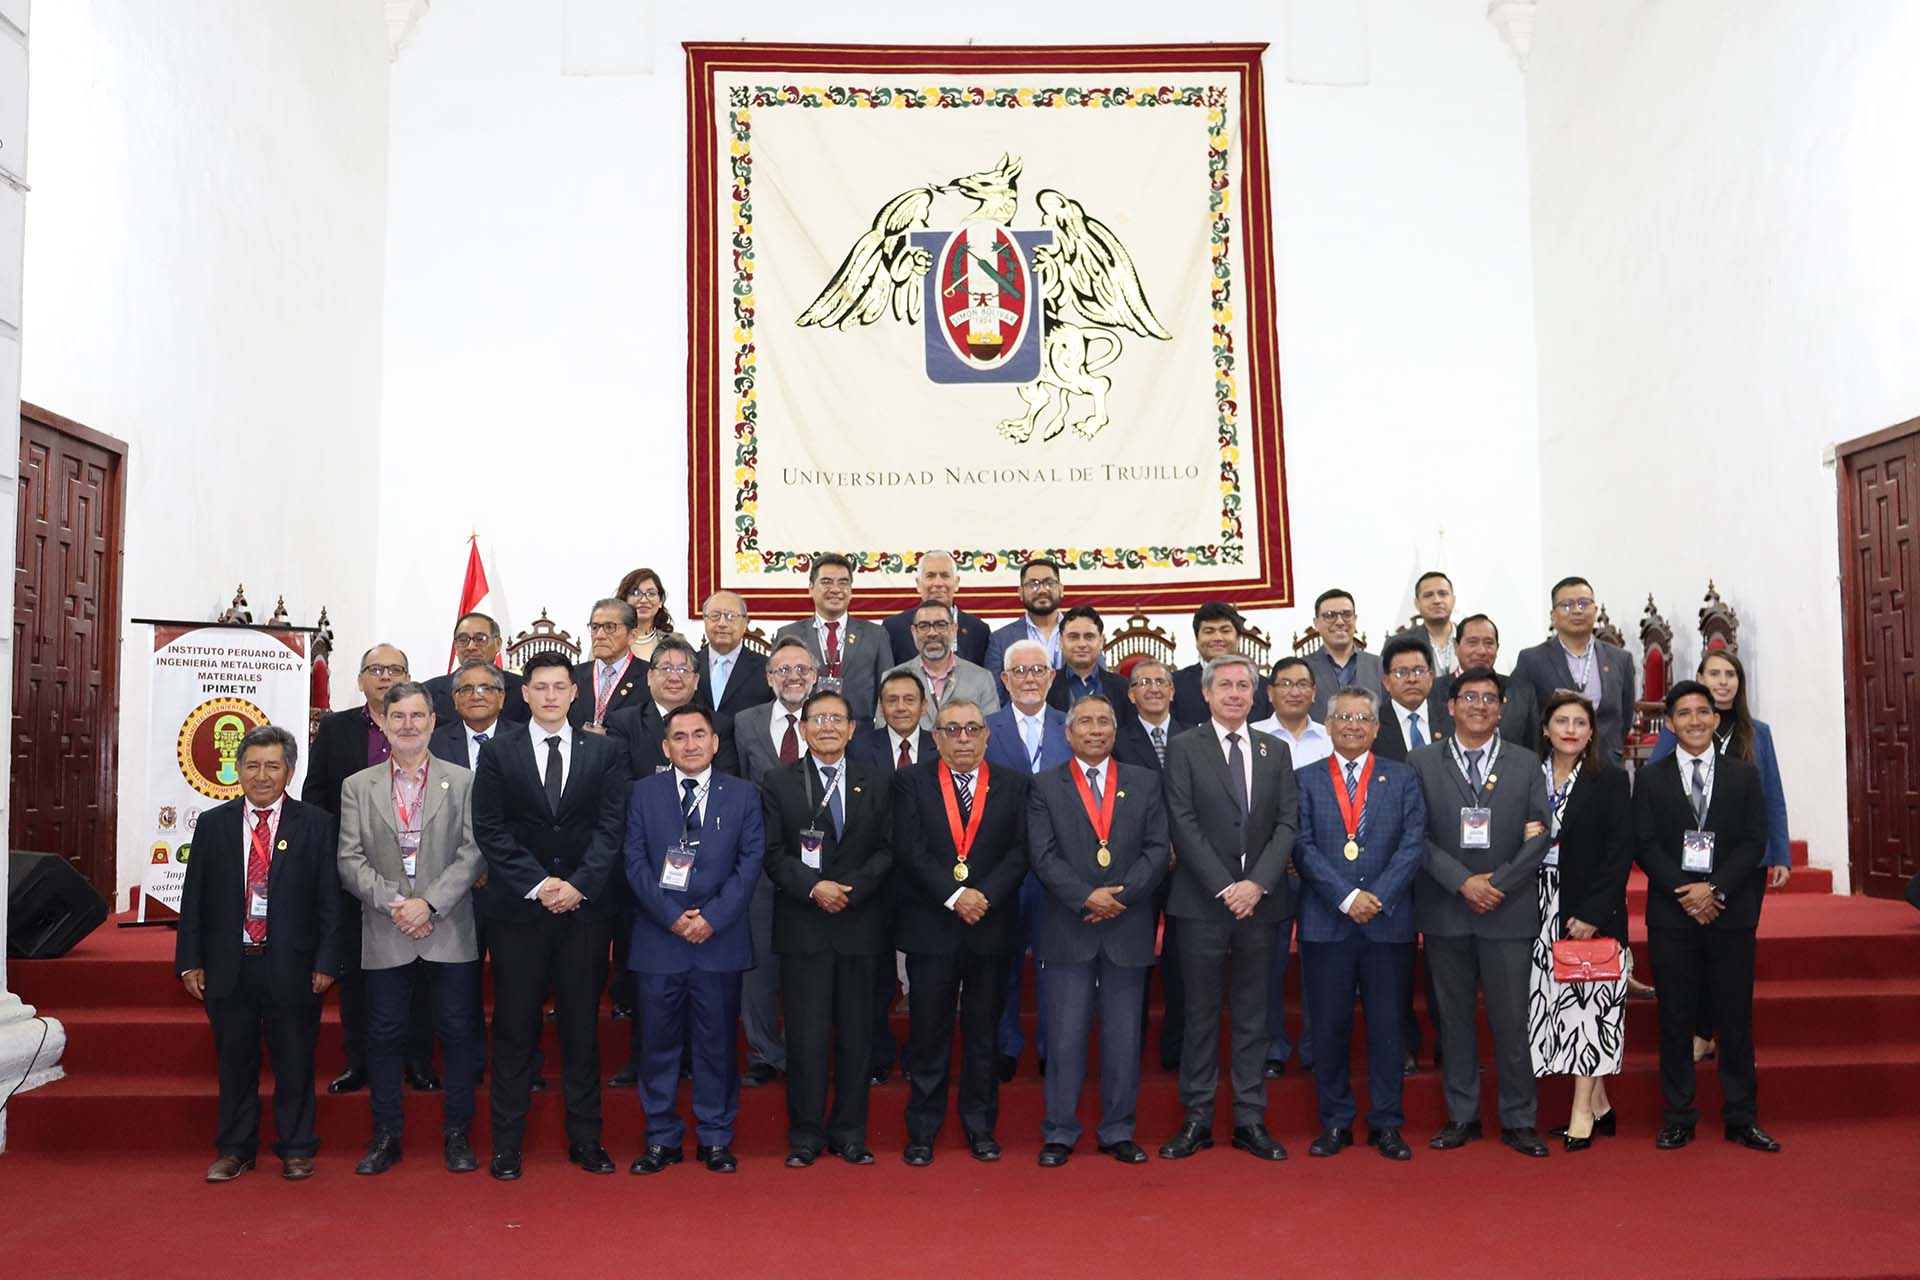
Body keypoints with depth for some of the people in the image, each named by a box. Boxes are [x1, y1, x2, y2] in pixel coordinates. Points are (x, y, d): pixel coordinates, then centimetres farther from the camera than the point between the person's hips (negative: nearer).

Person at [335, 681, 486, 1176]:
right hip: (385, 934, 1)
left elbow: (472, 853, -4)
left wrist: (429, 904, -14)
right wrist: (392, 904, -11)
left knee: (458, 1032, 3)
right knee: (384, 1036, 7)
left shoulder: (463, 781, 3)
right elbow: (350, 861, 2)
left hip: (449, 932, -1)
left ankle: (457, 1134, 16)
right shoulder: (357, 787, 8)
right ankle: (386, 1136, 20)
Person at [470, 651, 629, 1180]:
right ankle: (506, 1144, 14)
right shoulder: (498, 752, 4)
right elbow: (489, 829, -2)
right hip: (517, 907, -1)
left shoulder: (602, 752, 6)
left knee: (582, 1026, 8)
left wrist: (579, 884, -12)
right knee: (513, 1027, 5)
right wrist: (537, 885, -11)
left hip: (585, 906, 1)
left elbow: (610, 826, 0)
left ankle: (585, 1138, 17)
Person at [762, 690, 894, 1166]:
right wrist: (812, 887, -14)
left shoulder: (878, 781, 8)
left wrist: (850, 887, -11)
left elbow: (888, 850, 3)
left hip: (861, 925, 1)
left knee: (856, 1033, 7)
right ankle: (805, 1135, 13)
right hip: (802, 927, -1)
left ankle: (849, 1133, 18)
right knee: (807, 1034, 0)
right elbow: (773, 854, 0)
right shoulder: (780, 782, 5)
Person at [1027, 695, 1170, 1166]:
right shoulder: (1045, 787, 4)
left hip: (1128, 929, 2)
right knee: (1065, 1038, 2)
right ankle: (1059, 1133, 13)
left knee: (1124, 1038, 8)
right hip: (1067, 931, -1)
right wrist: (1086, 897, -16)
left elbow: (1157, 849, 1)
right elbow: (1043, 856, -4)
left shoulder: (1144, 783, 9)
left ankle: (1118, 1132, 20)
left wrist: (1121, 895, -11)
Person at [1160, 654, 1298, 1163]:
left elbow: (1287, 823, 3)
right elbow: (1184, 824, -7)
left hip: (1261, 901, 3)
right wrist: (1225, 888, -13)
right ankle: (1197, 1119, 13)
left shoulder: (1276, 751, 10)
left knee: (1253, 1015, 8)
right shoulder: (1183, 749, 0)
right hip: (1203, 902, -3)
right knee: (1201, 1015, 5)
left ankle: (1250, 1120, 16)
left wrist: (1257, 884, -10)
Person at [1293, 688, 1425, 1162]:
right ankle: (1335, 1123, 17)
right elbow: (1303, 847, -3)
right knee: (1331, 1025, 5)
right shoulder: (1306, 780, 6)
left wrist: (1377, 898, -12)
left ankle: (1386, 1124, 17)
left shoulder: (1402, 778, 8)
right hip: (1326, 923, 0)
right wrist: (1348, 898, -13)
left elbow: (1414, 845, -1)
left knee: (1386, 1024, 6)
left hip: (1389, 923, 0)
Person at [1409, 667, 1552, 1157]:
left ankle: (1518, 1120, 15)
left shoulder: (1526, 764, 7)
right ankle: (1462, 1116, 18)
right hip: (1445, 912, 0)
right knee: (1455, 1018, 8)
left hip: (1509, 912, 0)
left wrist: (1497, 884, -10)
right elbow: (1417, 836, -2)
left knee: (1511, 1019, 2)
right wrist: (1462, 882, -13)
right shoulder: (1422, 763, 4)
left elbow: (1538, 837, 1)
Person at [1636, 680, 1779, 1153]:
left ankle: (1742, 1118, 16)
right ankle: (1677, 1119, 12)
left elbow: (1754, 842, 0)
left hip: (1731, 914, 1)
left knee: (1736, 1019, 6)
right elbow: (1645, 846, 0)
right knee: (1676, 1020, 4)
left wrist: (1715, 889, -13)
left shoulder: (1744, 775, 7)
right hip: (1671, 915, 0)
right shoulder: (1650, 779, 6)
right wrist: (1683, 893, -13)